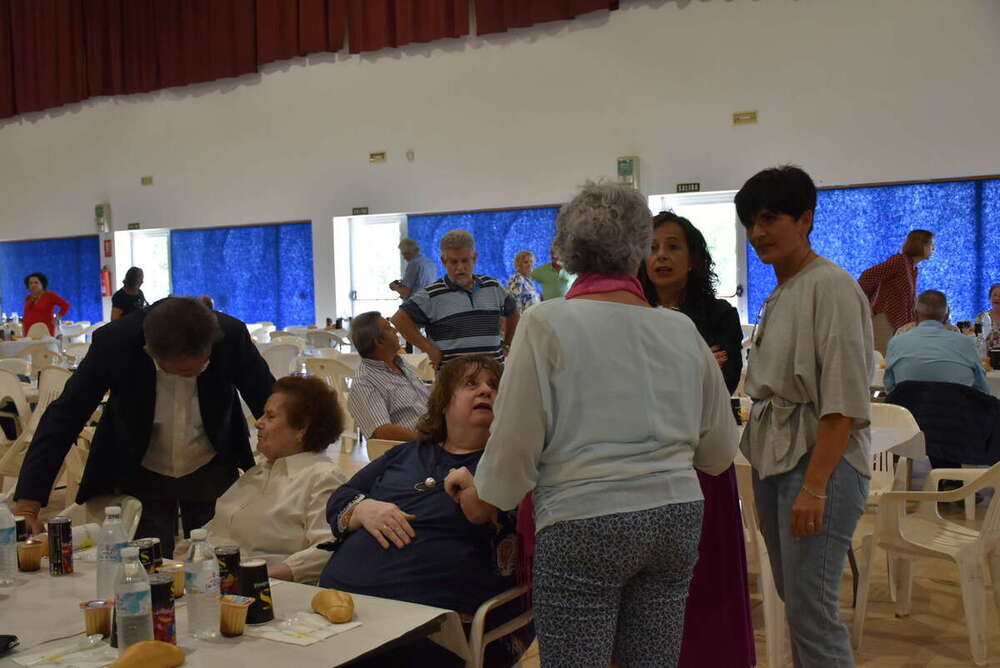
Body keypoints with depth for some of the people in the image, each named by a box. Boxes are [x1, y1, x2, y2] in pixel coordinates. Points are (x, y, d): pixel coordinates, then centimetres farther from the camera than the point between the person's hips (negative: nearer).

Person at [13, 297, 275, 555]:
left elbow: (271, 405, -13)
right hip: (139, 474, 0)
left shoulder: (231, 336, -26)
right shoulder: (113, 342, -27)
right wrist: (28, 503, -25)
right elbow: (64, 416, -19)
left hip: (212, 473, 1)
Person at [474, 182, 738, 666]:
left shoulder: (546, 324, -7)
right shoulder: (681, 330, 5)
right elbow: (719, 452, 12)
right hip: (677, 518, 5)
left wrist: (485, 497, 11)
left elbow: (514, 444, -8)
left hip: (583, 524, -4)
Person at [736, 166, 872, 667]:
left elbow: (844, 400, -17)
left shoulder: (831, 287, -11)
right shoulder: (778, 296, 15)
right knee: (793, 598, 13)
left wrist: (814, 486, -21)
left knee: (811, 611, -8)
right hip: (773, 458, 9)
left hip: (821, 459, -9)